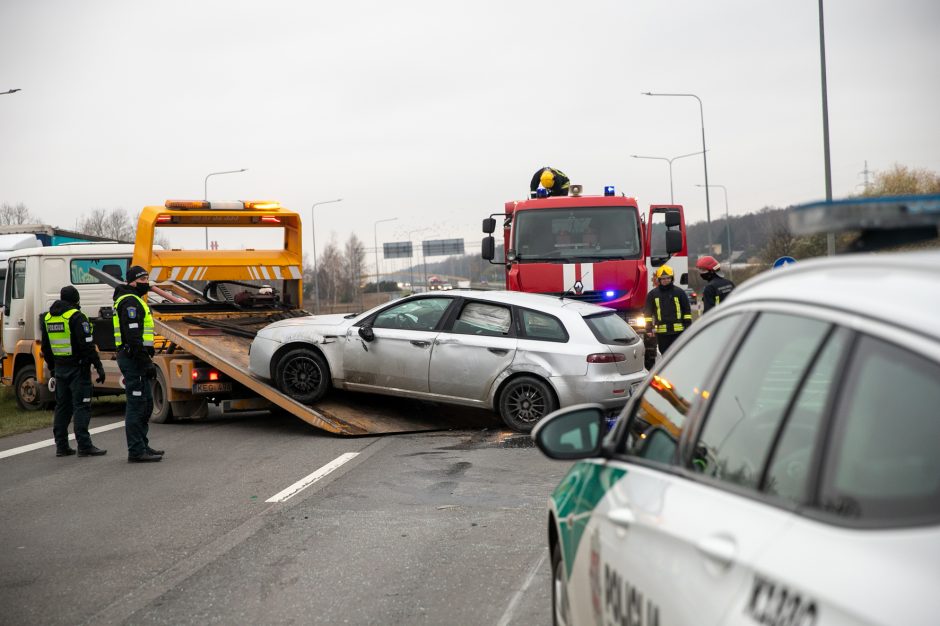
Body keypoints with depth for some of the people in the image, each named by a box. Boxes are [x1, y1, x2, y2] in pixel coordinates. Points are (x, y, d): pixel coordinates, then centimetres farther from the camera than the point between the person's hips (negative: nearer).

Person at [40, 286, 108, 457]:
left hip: (60, 368, 7)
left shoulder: (48, 318, 12)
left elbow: (46, 347, 19)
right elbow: (87, 345, -19)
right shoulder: (76, 317, -13)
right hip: (77, 368, -7)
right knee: (81, 406, -6)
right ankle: (84, 446, -9)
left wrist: (52, 368, 26)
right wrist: (98, 366, -15)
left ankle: (61, 446, 14)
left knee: (62, 406, 13)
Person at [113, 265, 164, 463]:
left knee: (146, 403, 17)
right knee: (137, 404, -9)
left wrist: (146, 360, 25)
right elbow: (133, 336, -22)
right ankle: (136, 451, -8)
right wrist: (146, 362, -23)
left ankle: (142, 445, 25)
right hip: (133, 357, -11)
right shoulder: (130, 302, -13)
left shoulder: (135, 301, 22)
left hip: (135, 359, 11)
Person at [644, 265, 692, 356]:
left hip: (678, 331, -1)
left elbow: (687, 310, 8)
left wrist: (688, 325, 2)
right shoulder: (652, 294, 6)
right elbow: (648, 313, 9)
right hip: (661, 332, 1)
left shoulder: (679, 292, 5)